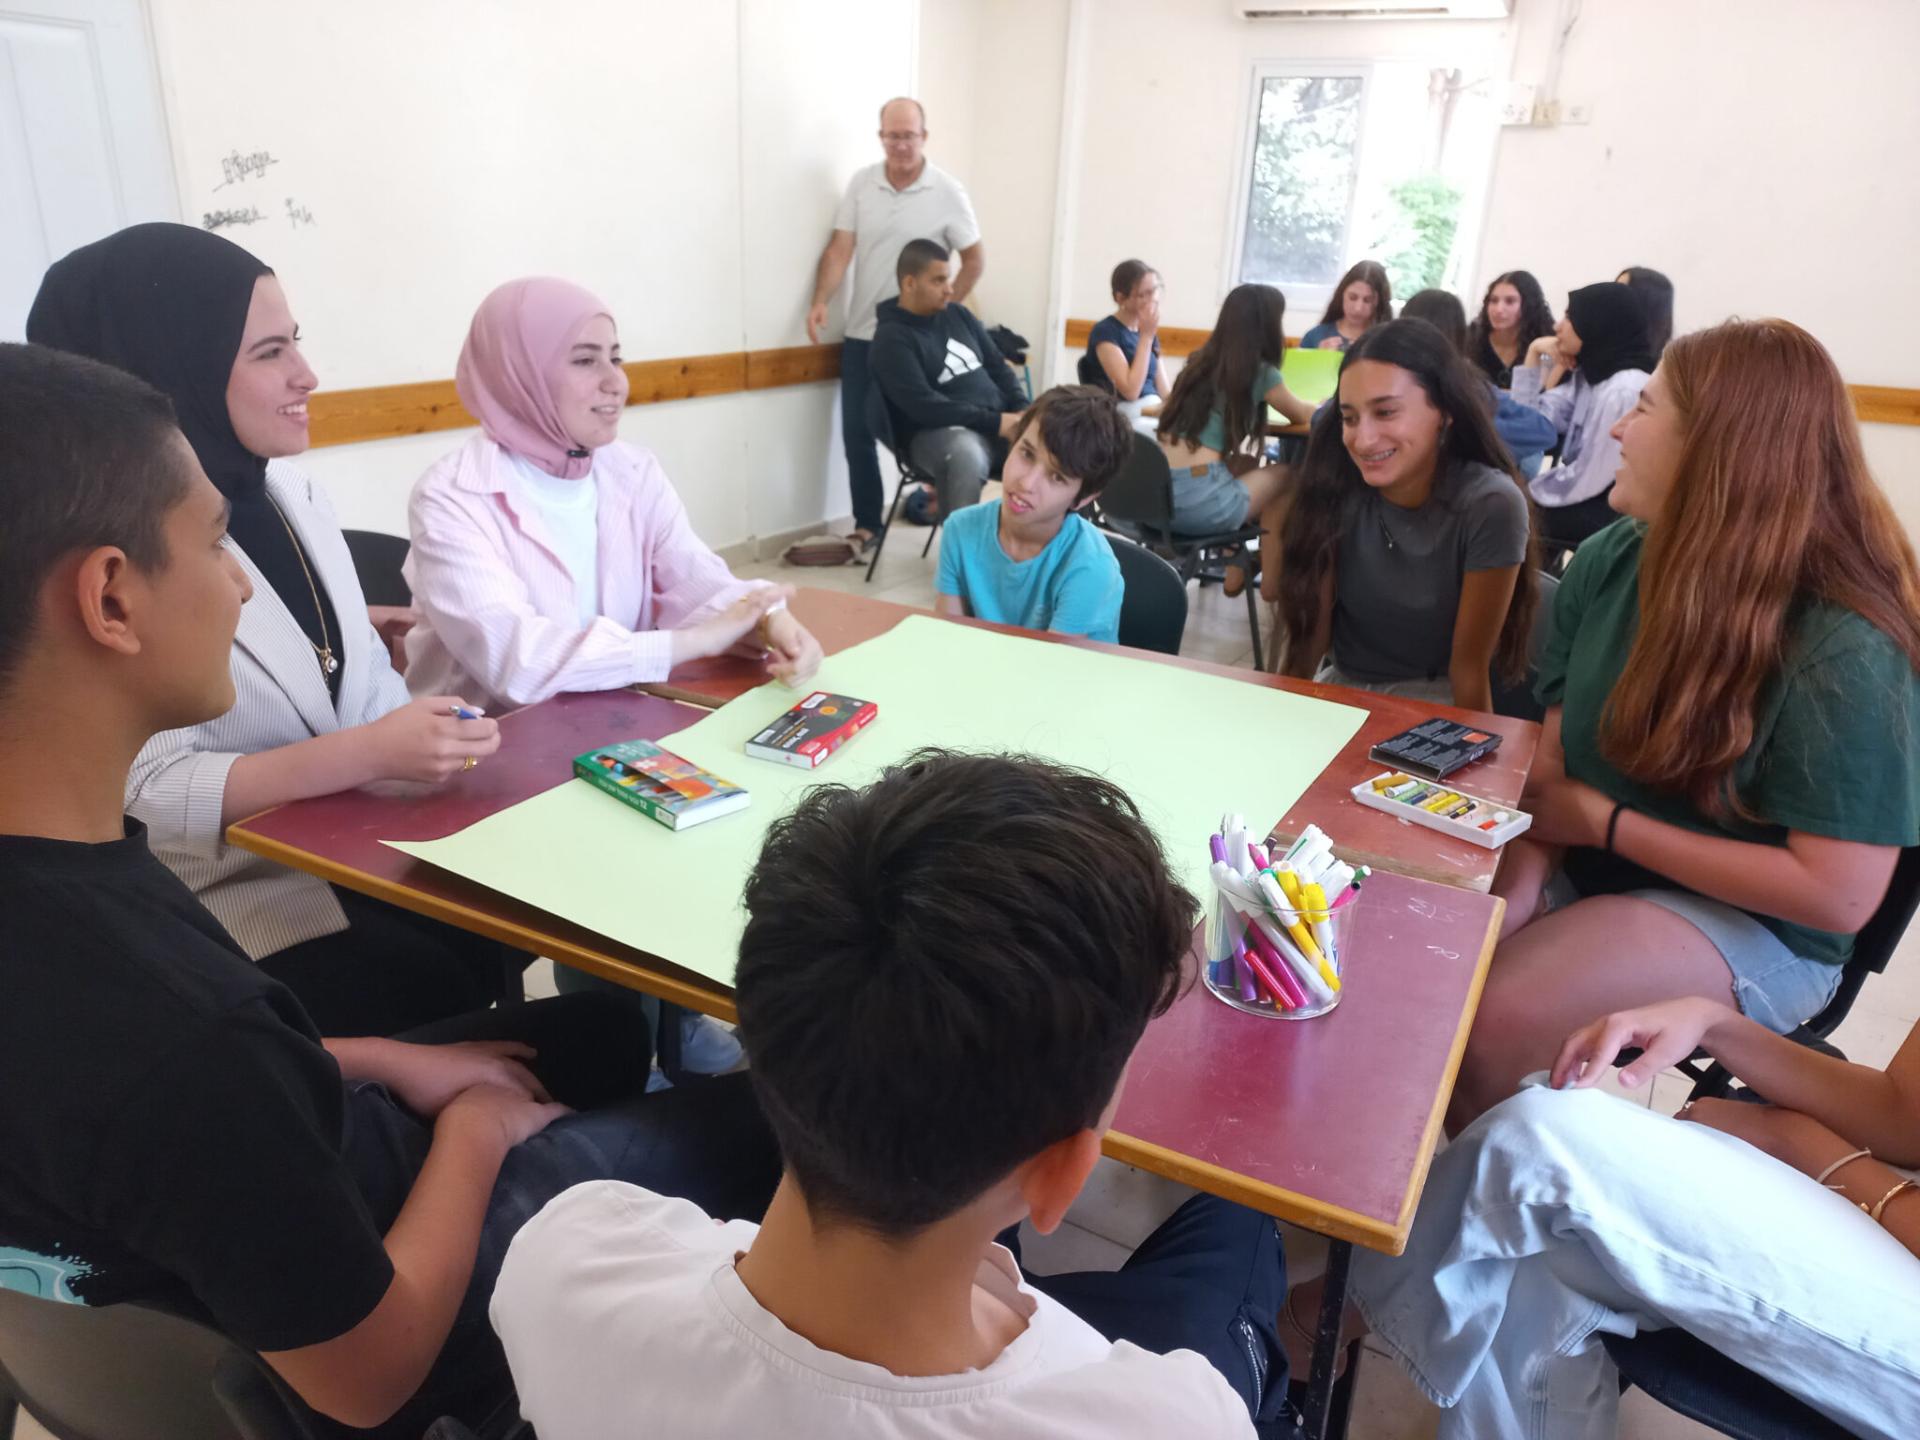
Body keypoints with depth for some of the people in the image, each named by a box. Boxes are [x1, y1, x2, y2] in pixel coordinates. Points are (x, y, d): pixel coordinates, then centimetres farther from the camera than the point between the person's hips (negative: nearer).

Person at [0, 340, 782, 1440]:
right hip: (387, 1296, -7)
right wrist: (474, 1132, -11)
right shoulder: (171, 1036, -42)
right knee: (772, 1121, 9)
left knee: (601, 1028, 24)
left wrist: (386, 1062, 1)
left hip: (278, 1192, 7)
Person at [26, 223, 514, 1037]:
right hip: (232, 891, -6)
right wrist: (370, 752, -29)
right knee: (436, 997, -21)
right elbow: (145, 792, -22)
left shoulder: (291, 491, 6)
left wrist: (430, 741, -9)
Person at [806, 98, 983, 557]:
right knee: (857, 432, 5)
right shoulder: (860, 184, 1)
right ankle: (866, 526, 17)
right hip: (862, 333, 3)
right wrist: (820, 302, -17)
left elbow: (975, 260, 1)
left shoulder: (948, 192, -5)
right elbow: (840, 249, -3)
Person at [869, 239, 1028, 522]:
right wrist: (993, 422, -21)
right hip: (936, 430, -7)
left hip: (999, 420, 7)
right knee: (966, 455, -42)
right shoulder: (892, 338, -7)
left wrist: (1022, 410, -2)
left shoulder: (958, 314, 15)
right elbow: (923, 406, -18)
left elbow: (998, 366, 18)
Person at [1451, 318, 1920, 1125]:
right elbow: (1554, 755, -1)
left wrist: (1609, 823, -19)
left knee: (1486, 1024, -26)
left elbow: (1840, 894, -22)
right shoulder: (1610, 560, -5)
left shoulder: (1844, 653, -22)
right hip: (1583, 867, 6)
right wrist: (1518, 882, -17)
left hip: (1749, 923, -5)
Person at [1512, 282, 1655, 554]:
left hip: (1598, 520, -8)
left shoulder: (1625, 390, -22)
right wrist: (1534, 356, 4)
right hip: (1577, 508, 8)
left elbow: (1587, 480, -23)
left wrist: (1529, 486, -8)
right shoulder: (1591, 377, 11)